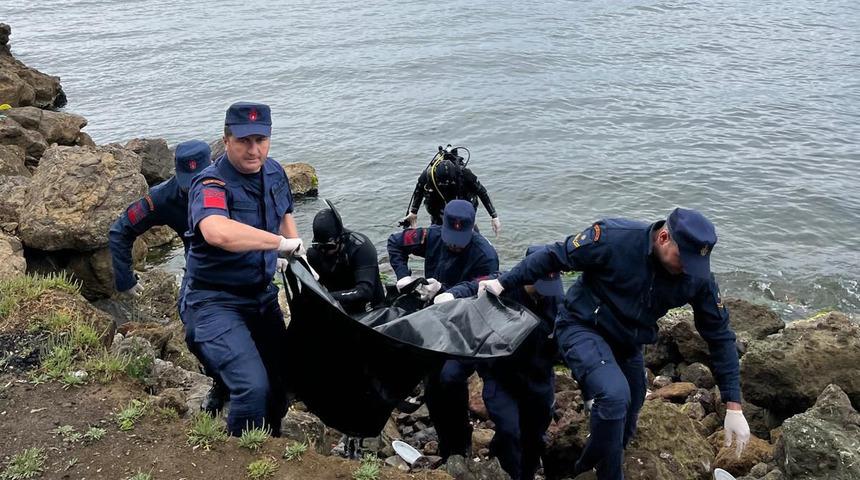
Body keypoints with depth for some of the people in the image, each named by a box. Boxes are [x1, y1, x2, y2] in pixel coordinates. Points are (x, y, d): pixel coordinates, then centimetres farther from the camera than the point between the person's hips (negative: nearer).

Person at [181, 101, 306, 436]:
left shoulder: (274, 172, 2)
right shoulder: (212, 185, -23)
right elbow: (218, 232, -46)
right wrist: (281, 243, -37)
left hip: (262, 295, 8)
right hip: (217, 302, -7)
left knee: (283, 379, 18)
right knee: (254, 387, -21)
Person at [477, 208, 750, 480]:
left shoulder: (697, 277, -15)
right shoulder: (614, 238, -28)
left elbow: (720, 336, -7)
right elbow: (555, 256, -16)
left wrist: (733, 406, -10)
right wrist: (504, 283, -13)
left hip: (627, 343, 6)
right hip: (582, 329, -5)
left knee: (625, 422, 13)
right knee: (615, 394, -31)